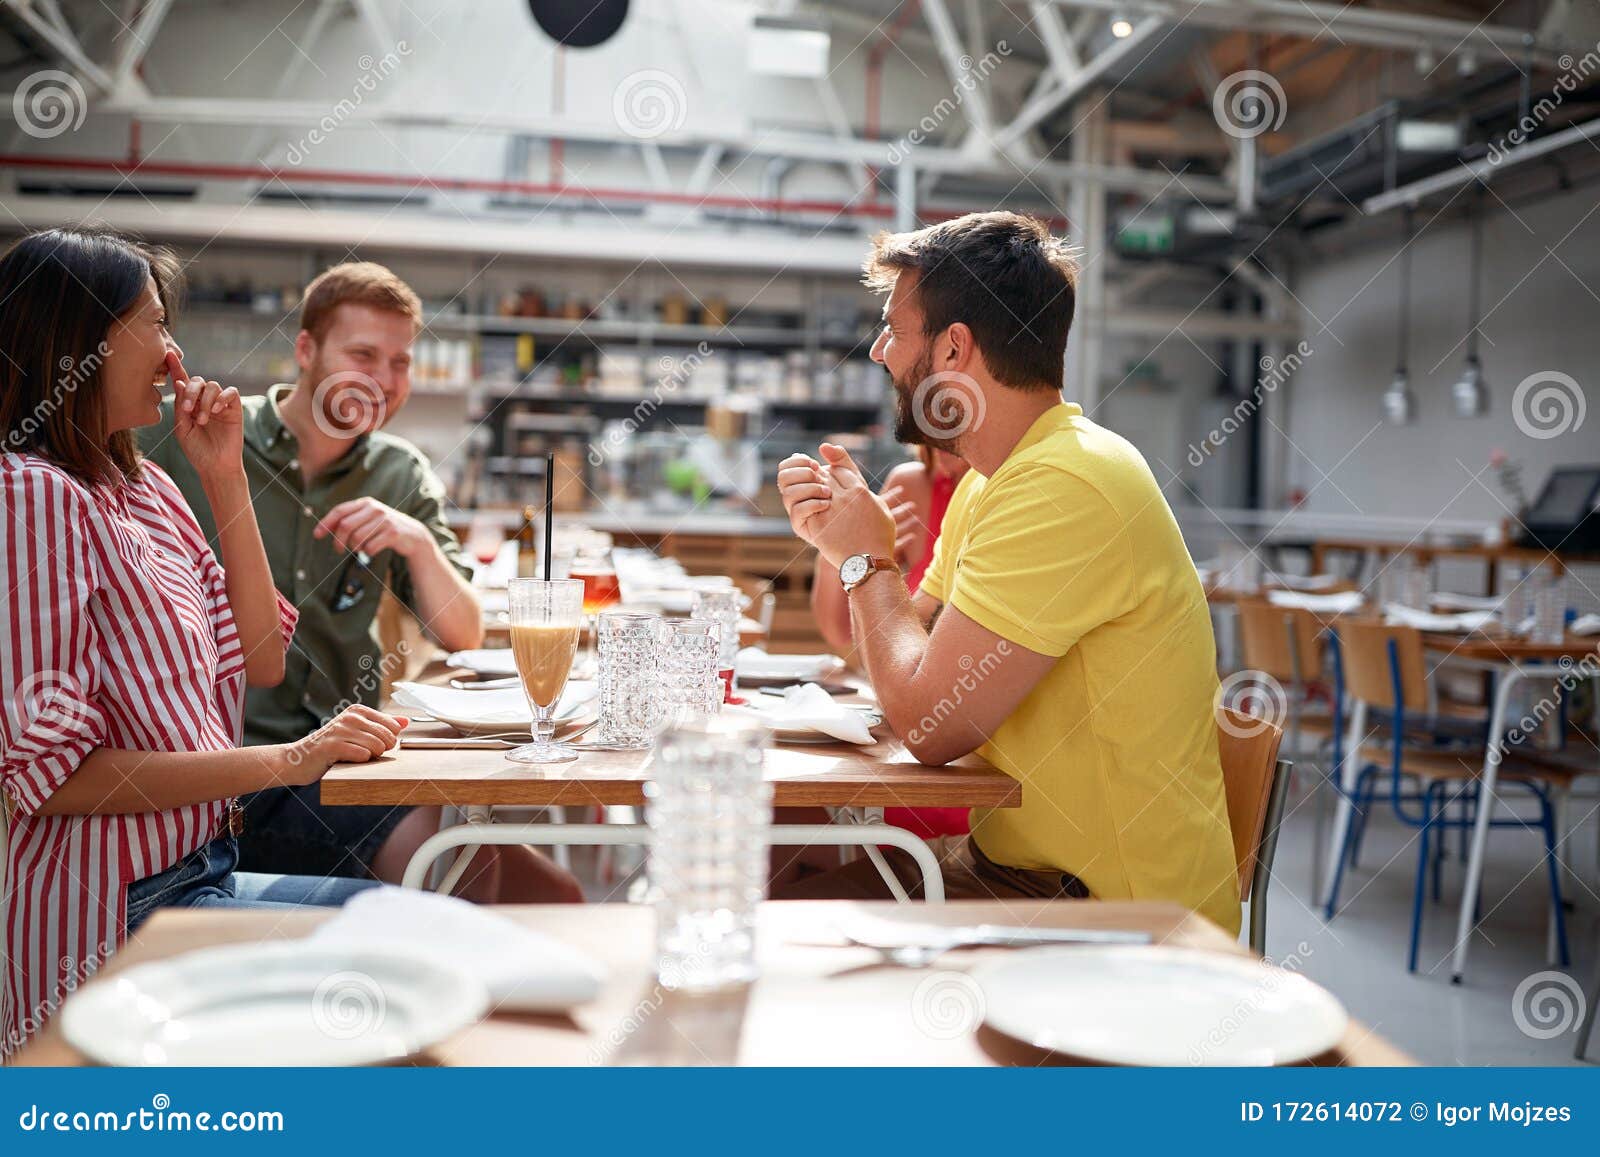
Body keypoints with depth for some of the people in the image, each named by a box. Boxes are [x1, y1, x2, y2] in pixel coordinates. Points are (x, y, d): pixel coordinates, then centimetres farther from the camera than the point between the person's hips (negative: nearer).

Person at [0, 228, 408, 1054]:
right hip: (118, 916, -8)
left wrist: (224, 477, 3)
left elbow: (261, 661, 10)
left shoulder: (146, 489, 10)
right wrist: (288, 761, -22)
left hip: (200, 870, 8)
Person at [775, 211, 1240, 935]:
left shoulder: (1065, 485, -23)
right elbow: (911, 653, 13)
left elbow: (930, 723, -25)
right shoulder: (989, 482, 10)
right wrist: (841, 539, -2)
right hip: (1012, 863, 9)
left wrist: (866, 561, -9)